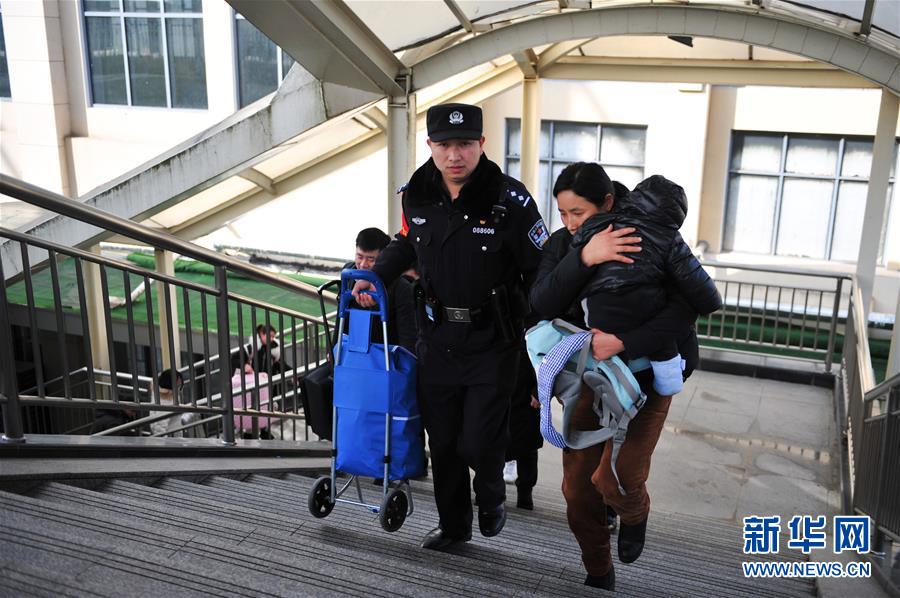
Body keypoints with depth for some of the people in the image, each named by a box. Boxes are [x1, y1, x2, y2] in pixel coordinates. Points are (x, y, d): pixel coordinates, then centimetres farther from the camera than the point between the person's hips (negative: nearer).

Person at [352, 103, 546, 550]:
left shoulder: (510, 201, -17)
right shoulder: (416, 195, -2)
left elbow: (542, 270, -11)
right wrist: (375, 278, 3)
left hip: (491, 341, -4)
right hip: (437, 336, 4)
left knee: (478, 442, -5)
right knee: (442, 441, 13)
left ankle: (491, 496, 31)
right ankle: (453, 524, 34)